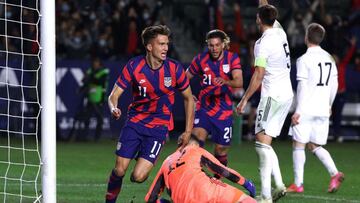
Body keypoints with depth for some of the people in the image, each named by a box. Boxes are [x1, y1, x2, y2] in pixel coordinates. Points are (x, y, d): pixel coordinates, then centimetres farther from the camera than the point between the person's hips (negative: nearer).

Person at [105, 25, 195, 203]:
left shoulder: (174, 68, -9)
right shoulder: (134, 66, -9)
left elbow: (188, 98, 4)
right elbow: (114, 95, -7)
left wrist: (188, 131, 1)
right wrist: (114, 108, -31)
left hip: (159, 127, -1)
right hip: (135, 122, 1)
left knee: (138, 176, -15)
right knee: (119, 171, -6)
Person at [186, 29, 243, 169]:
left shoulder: (232, 58, -7)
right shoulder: (201, 59, -3)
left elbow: (239, 82, -22)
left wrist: (225, 81, -43)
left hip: (224, 110, 0)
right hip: (204, 108, 0)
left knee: (221, 150, 5)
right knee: (196, 140, -24)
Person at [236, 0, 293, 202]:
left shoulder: (263, 43, -14)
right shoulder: (280, 32, 7)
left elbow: (258, 76, -16)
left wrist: (244, 100, -11)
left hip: (273, 95, -8)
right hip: (287, 94, 8)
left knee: (263, 142, -10)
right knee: (265, 143, 13)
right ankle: (279, 185, 5)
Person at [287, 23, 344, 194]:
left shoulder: (304, 59, -9)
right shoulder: (329, 59, 10)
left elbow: (302, 87, -13)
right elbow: (334, 85, 15)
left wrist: (298, 111, -11)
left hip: (306, 109, -6)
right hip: (323, 110, 6)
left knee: (298, 145, 3)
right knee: (315, 146, 14)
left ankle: (298, 184, 1)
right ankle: (334, 173, -5)